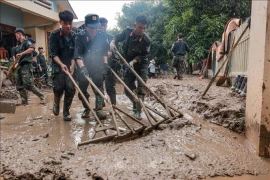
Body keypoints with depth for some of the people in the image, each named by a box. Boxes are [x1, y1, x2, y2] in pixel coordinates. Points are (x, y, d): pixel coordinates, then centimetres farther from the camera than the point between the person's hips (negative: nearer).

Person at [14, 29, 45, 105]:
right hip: (20, 66, 9)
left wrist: (21, 53, -28)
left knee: (28, 85, -15)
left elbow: (32, 48, -27)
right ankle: (24, 101, 13)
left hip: (26, 66, -9)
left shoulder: (26, 41, -4)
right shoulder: (19, 45, 21)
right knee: (19, 85, 6)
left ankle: (42, 96, -3)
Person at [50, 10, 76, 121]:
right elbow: (53, 53, -11)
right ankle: (56, 103, 20)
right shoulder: (55, 35, -7)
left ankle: (66, 112, 7)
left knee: (71, 88, -10)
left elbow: (74, 54, 1)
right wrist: (61, 64, -25)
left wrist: (72, 65, -15)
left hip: (70, 65, 2)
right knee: (58, 87, -14)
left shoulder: (74, 36, 0)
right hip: (58, 65, -2)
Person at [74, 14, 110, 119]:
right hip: (84, 66, 0)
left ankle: (99, 109, 1)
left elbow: (104, 52, 2)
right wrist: (82, 67, -40)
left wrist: (105, 63, -9)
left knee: (99, 87, -5)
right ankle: (86, 108, 22)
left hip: (98, 67, 1)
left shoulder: (102, 35, -10)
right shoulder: (80, 36, -18)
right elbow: (77, 54, -27)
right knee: (82, 88, 5)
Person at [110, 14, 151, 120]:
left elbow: (141, 56, -17)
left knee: (141, 89, -9)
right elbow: (117, 38, 2)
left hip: (141, 65, -3)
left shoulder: (146, 40, -21)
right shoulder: (127, 32, -11)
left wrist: (133, 61, -33)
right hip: (129, 65, 4)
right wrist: (112, 43, -20)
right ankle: (135, 104, 32)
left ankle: (137, 111, 1)